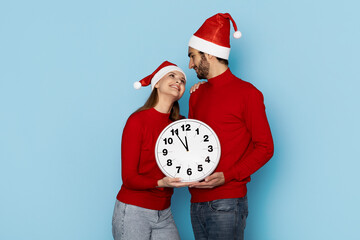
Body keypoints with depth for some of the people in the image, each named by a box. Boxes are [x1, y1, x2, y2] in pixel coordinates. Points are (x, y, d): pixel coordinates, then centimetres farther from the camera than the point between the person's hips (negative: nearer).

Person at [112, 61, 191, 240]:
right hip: (133, 212, -5)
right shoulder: (137, 121, -10)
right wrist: (161, 183, -30)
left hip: (164, 215, 5)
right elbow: (129, 178, -11)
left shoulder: (179, 124, 7)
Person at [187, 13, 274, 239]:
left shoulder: (247, 93, -4)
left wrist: (227, 176, -17)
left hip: (227, 202, -6)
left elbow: (265, 147, -6)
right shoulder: (196, 95, 17)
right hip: (197, 202, 6)